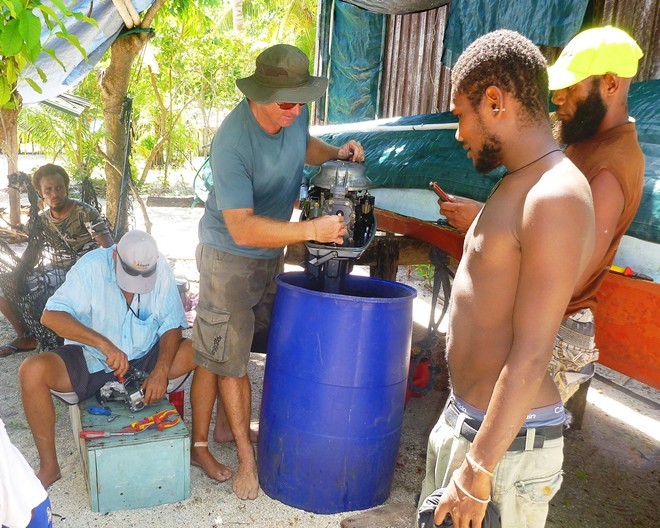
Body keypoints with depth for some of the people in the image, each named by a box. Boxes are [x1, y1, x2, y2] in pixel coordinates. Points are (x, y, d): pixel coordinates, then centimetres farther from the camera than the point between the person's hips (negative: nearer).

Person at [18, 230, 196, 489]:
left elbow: (172, 325, -10)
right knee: (31, 370, -26)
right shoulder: (91, 266, -18)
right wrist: (103, 343, -38)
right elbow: (50, 315, -26)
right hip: (89, 361, -1)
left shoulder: (161, 270, -11)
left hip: (145, 359, 1)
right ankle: (49, 466, -9)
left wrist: (161, 370, -27)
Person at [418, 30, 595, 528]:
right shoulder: (519, 185, 8)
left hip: (505, 433, -9)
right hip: (466, 414, 9)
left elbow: (531, 357, -24)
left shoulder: (556, 198, -22)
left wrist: (478, 473, -20)